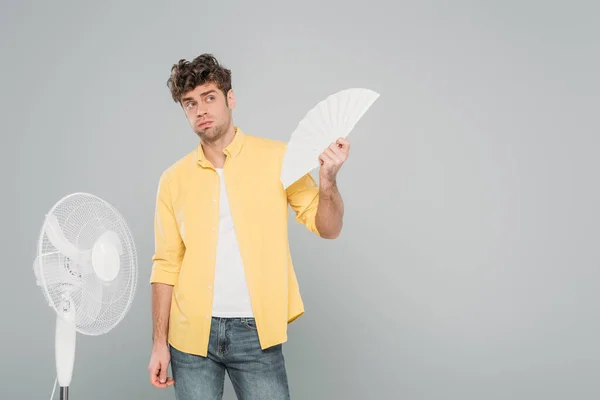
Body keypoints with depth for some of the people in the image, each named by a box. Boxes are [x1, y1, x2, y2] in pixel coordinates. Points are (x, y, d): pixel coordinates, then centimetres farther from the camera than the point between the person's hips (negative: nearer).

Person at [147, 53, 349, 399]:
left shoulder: (277, 159, -2)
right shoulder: (173, 179, 3)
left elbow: (328, 228, -1)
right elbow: (166, 265, 7)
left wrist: (328, 179, -20)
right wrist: (159, 342, 4)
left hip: (255, 332, -2)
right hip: (191, 334, 2)